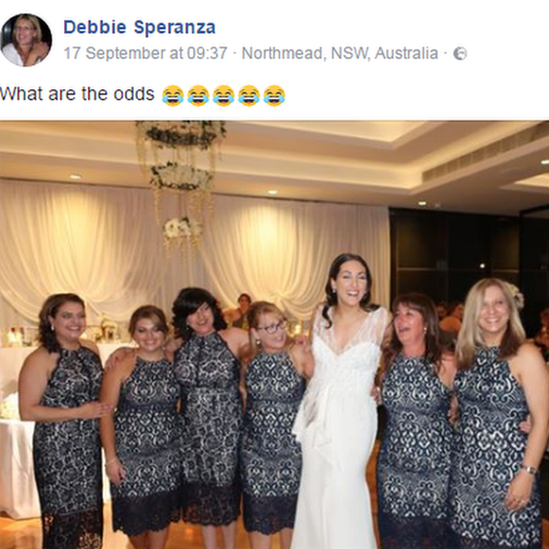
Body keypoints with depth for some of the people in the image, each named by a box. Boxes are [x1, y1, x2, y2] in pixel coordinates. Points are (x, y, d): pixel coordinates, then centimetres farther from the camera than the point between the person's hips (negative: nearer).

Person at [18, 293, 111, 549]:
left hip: (89, 448, 6)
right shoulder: (40, 359, -14)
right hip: (58, 452, -5)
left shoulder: (91, 349, 4)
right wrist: (78, 413, -19)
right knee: (65, 517, 7)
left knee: (90, 512, 16)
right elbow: (27, 411, -16)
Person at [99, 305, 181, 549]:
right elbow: (106, 413, -9)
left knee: (162, 512, 12)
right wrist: (110, 457, -11)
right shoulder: (120, 366, -9)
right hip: (130, 453, -2)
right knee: (134, 513, 13)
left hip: (167, 453, 2)